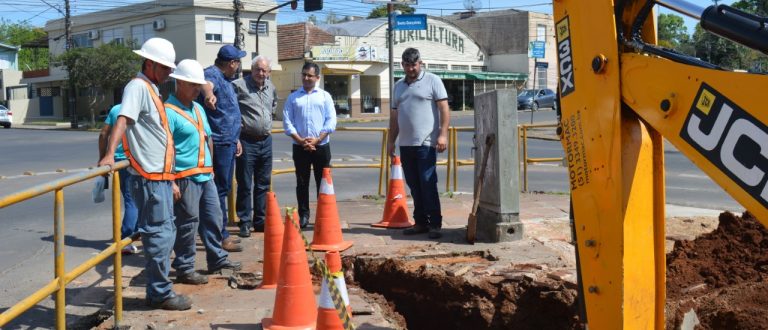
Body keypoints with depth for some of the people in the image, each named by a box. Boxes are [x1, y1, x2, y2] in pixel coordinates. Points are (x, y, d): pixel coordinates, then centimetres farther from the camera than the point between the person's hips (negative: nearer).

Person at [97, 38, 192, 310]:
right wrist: (109, 154, -38)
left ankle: (158, 290, 22)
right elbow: (123, 119, -25)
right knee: (160, 234, -6)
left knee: (164, 233, 14)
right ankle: (160, 294, 2)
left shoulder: (151, 89, 19)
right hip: (149, 177, -10)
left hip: (160, 175, 10)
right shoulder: (138, 86, -10)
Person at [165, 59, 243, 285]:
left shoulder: (198, 108, 16)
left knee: (213, 218, 15)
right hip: (185, 178, -8)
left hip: (205, 175, 9)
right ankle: (184, 269, 8)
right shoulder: (169, 111, -12)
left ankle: (217, 259, 28)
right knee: (188, 223, -2)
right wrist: (171, 182, -21)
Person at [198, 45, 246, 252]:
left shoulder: (226, 79, 20)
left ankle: (221, 232, 26)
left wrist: (236, 138, 28)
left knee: (223, 189, 16)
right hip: (218, 143, -11)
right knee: (219, 189, -7)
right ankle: (220, 236, -2)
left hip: (228, 143, 11)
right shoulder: (212, 75, -13)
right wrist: (208, 93, -62)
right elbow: (207, 84, -39)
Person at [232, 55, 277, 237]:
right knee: (245, 185, 0)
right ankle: (245, 223, 8)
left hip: (266, 141, 6)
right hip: (246, 141, -6)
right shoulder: (239, 85, -12)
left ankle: (260, 221, 21)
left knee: (263, 184, 12)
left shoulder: (271, 88, 10)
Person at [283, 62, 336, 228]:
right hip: (299, 147, 1)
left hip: (321, 146, 0)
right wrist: (300, 140, -11)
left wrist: (317, 140, -11)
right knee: (302, 183, 5)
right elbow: (287, 122, 1)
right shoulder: (293, 97, 8)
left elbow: (331, 121, -1)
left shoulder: (325, 96, 7)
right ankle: (303, 215, 12)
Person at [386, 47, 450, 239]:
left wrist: (443, 134, -15)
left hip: (426, 143, -6)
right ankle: (420, 222, 15)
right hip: (406, 144, 6)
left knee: (428, 184, -8)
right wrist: (391, 141, 18)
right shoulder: (399, 86, 18)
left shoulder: (432, 80, 1)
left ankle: (435, 224, -4)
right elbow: (394, 115, 22)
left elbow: (444, 108, -6)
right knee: (414, 186, 8)